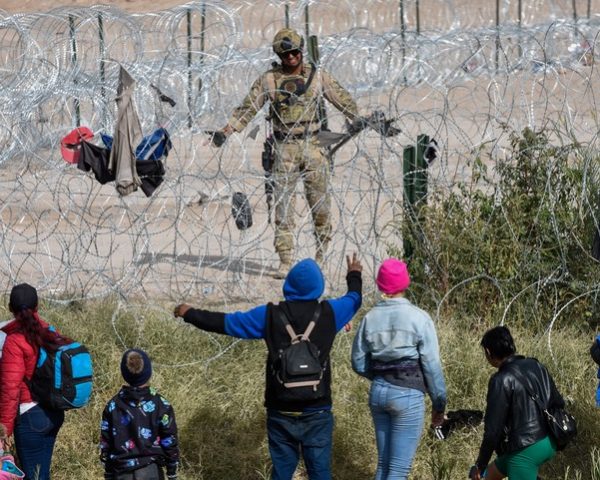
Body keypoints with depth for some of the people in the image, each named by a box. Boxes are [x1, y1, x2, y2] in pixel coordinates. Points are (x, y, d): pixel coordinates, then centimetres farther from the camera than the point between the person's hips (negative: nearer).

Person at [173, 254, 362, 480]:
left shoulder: (270, 315, -4)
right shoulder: (328, 313, -3)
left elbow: (227, 322, 5)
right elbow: (353, 299, 19)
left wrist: (190, 314, 21)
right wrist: (354, 275, 42)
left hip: (281, 413, 1)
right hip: (317, 413, -1)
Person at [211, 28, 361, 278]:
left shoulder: (318, 77, 5)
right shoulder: (268, 80, 3)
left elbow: (344, 102, 11)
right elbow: (247, 108, 3)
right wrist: (225, 132, -6)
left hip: (313, 146, 0)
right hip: (284, 149, 0)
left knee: (320, 203, 1)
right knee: (283, 206, -4)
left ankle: (321, 253, 18)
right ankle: (285, 262, -3)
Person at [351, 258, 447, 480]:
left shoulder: (370, 318, 2)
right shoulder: (418, 318, -10)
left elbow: (359, 364, 8)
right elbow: (432, 366, -9)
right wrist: (439, 403, 2)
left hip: (379, 392, 5)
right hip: (408, 395, -5)